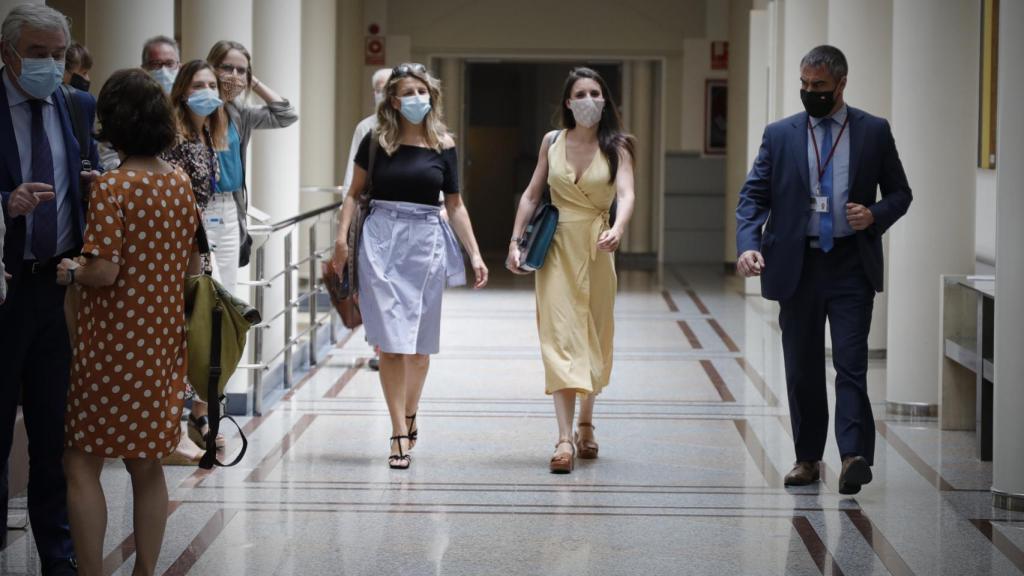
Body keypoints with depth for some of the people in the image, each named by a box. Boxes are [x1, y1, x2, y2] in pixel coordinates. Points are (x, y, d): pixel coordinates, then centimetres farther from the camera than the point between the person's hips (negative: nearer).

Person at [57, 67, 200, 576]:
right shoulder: (180, 182, 4)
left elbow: (104, 271, -21)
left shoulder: (111, 187, -16)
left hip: (112, 343, -7)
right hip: (163, 340, 7)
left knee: (83, 464, 2)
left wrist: (71, 272, -2)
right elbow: (193, 264, 10)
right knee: (146, 465, 13)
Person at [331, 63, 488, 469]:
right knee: (390, 341, -6)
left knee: (419, 342, 8)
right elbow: (354, 192, 10)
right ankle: (401, 434, -4)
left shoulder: (443, 145, 4)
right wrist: (342, 236, -2)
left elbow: (455, 204, 9)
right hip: (381, 241, -1)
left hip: (426, 242, 1)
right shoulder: (377, 141, 2)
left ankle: (409, 417, 29)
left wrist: (474, 254, 4)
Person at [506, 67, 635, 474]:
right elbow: (531, 195, 9)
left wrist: (617, 230, -37)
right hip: (556, 245, 0)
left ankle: (585, 425, 29)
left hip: (597, 247, 0)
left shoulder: (616, 146, -2)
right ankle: (565, 439, -17)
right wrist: (515, 243, 1)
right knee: (560, 335, -10)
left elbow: (625, 194, -17)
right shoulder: (552, 142, 4)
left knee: (594, 337, 9)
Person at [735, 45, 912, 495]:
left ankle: (854, 456, -16)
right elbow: (753, 196, 3)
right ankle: (808, 458, 17)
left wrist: (875, 215, -12)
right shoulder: (780, 135, 6)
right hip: (797, 266, 2)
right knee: (802, 368, 8)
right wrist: (748, 245, -14)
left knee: (851, 361, -12)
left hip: (852, 265, -2)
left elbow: (900, 193, 10)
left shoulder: (874, 132, 4)